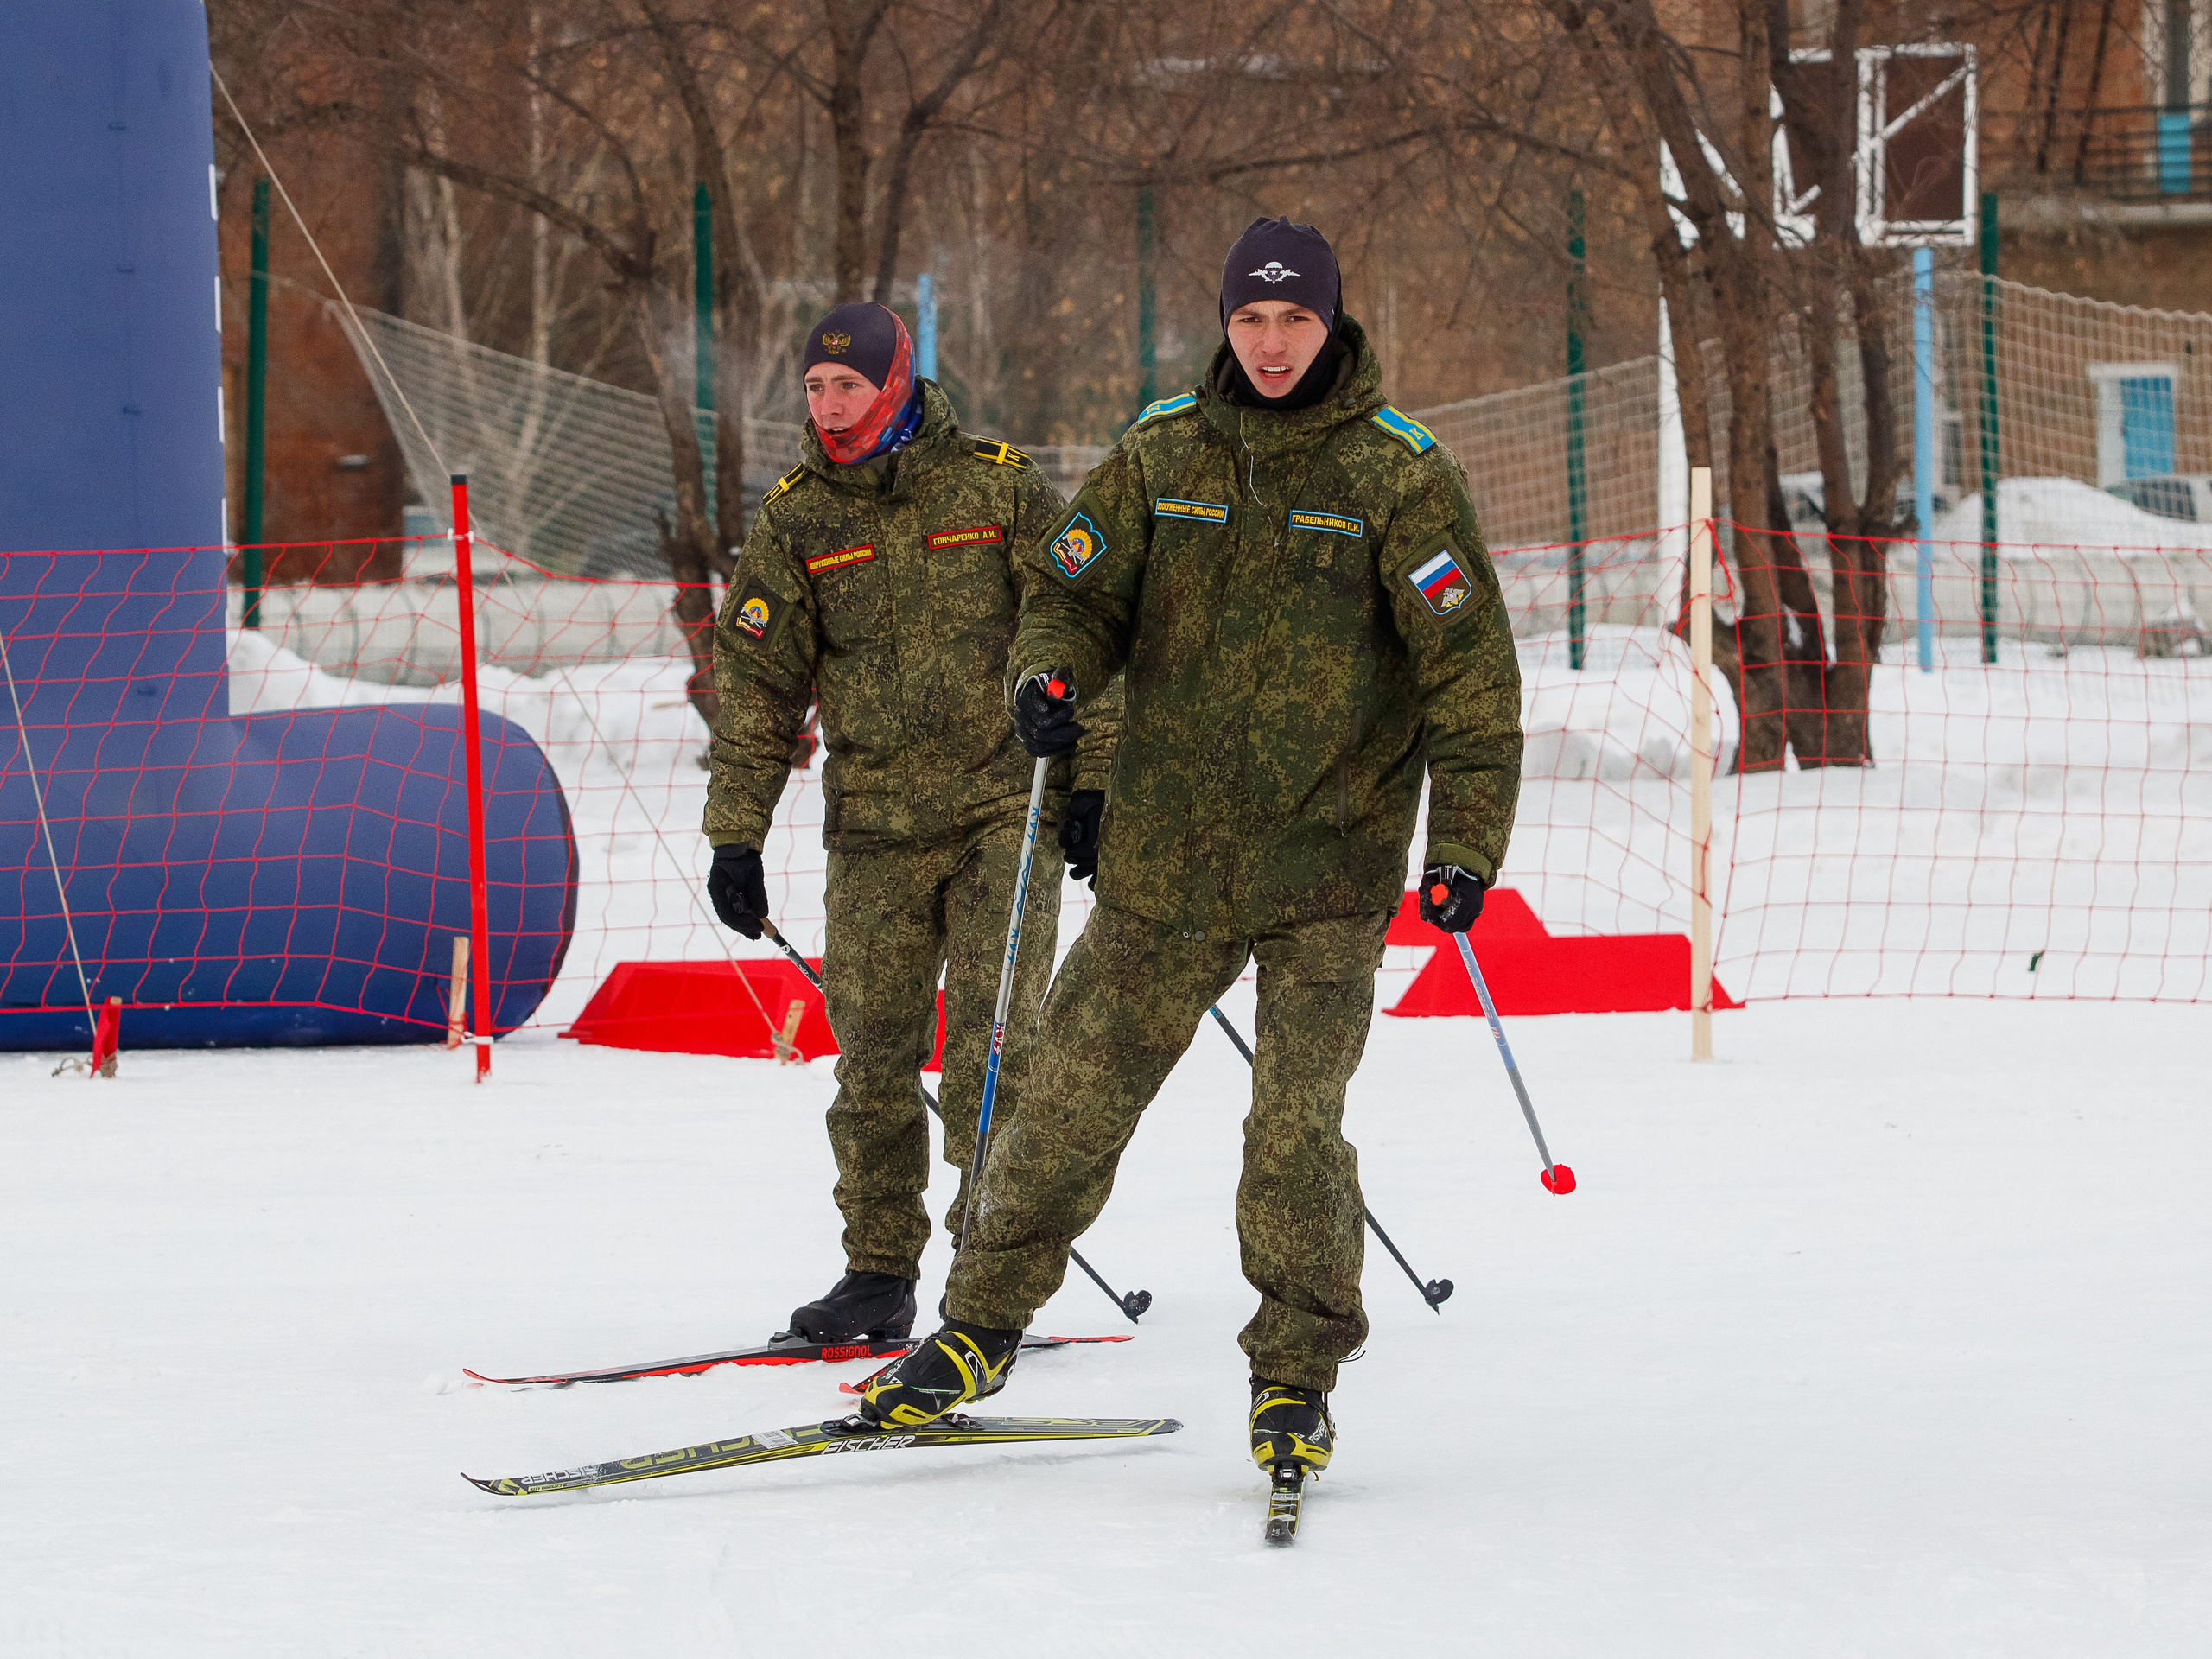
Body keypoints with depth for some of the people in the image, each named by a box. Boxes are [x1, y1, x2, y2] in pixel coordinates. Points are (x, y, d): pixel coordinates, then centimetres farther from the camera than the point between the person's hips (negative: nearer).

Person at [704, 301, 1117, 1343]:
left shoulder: (997, 488, -2)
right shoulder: (794, 521, 5)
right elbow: (754, 684, 7)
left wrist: (1093, 779, -2)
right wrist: (735, 838, 3)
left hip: (1006, 809, -3)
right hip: (875, 827, 3)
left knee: (989, 1049, -10)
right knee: (874, 1056, 3)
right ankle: (879, 1274, 13)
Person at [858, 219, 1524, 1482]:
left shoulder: (1399, 475, -4)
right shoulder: (1162, 458, 6)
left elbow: (1470, 669, -4)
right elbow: (1079, 593, 14)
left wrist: (1466, 841, -11)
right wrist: (1046, 670, -9)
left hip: (1329, 864, -3)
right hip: (1166, 858, 3)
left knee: (1295, 1131, -11)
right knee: (1071, 1103, 6)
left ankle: (1298, 1375, 5)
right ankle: (981, 1331, 22)